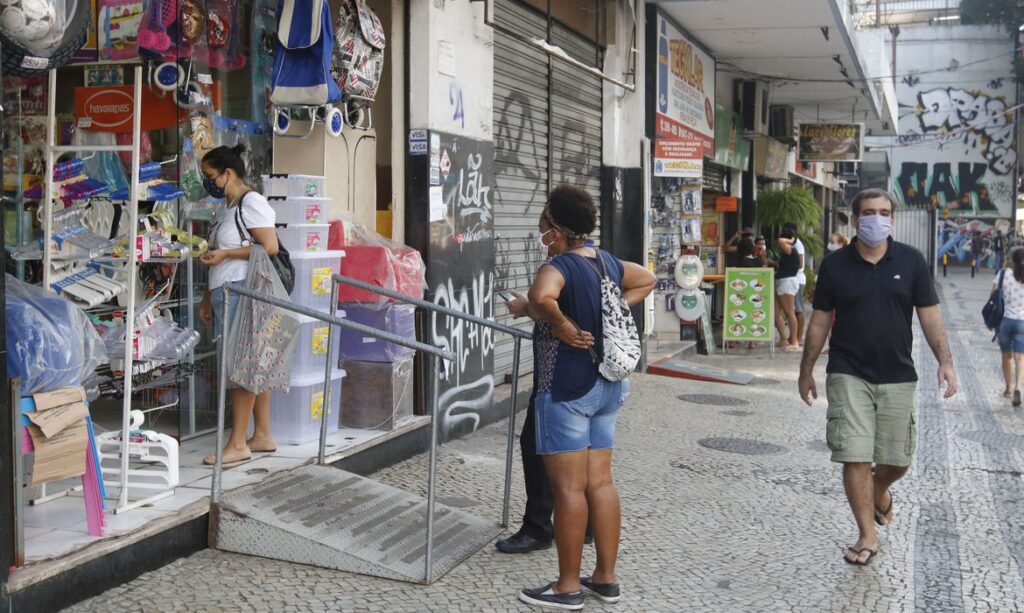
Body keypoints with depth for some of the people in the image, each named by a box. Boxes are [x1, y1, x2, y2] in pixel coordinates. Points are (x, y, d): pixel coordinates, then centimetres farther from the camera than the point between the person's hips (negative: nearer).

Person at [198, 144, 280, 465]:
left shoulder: (251, 203, -9)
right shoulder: (226, 207, 21)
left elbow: (270, 247, -18)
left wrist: (225, 253, -16)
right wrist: (207, 298, 22)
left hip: (241, 291, -9)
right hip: (226, 292, 9)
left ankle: (238, 444, -6)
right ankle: (262, 436, 15)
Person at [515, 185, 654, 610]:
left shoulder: (560, 265, -17)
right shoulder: (607, 262, 7)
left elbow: (540, 297, -39)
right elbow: (646, 280, 25)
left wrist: (564, 328, -23)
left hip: (568, 388, -8)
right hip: (607, 385, 8)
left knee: (568, 488, -1)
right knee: (600, 483, 13)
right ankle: (606, 577, 21)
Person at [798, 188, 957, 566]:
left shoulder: (911, 261, 1)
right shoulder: (835, 265, 0)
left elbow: (930, 316, 3)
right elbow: (820, 321, 6)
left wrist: (945, 361, -7)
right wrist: (806, 371, 8)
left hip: (897, 377, 1)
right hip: (848, 375, -1)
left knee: (898, 459, 9)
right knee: (855, 459, -6)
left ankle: (880, 492, 43)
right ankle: (868, 536, 8)